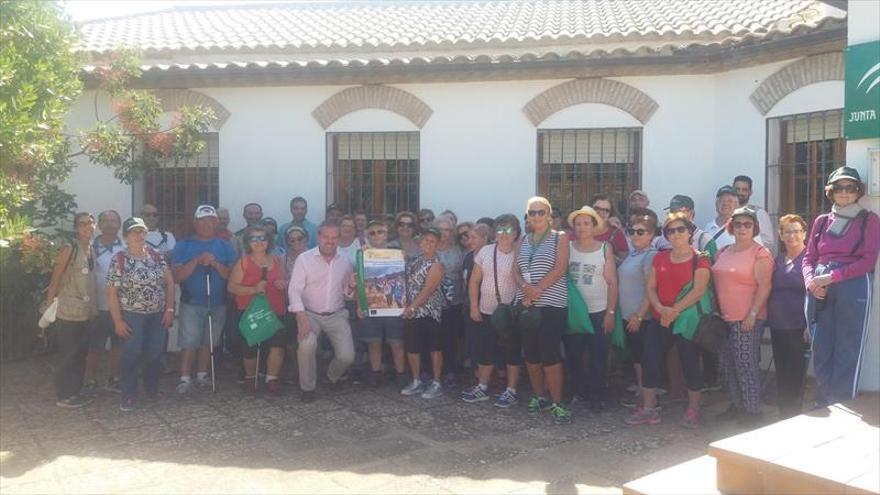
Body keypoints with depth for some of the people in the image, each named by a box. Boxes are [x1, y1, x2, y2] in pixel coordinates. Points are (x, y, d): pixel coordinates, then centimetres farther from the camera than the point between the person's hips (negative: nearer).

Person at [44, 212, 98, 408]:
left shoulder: (92, 250, 8)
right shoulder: (69, 249, -13)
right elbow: (55, 279, -11)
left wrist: (93, 308, 12)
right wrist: (49, 305, -12)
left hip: (85, 313, 7)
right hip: (68, 313, -7)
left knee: (81, 353, 14)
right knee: (69, 355, 0)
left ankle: (76, 391, 26)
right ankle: (63, 396, 12)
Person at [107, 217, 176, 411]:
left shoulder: (156, 255, 2)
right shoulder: (119, 260, -9)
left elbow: (169, 281, 5)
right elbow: (112, 292, -8)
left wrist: (169, 308, -2)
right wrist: (118, 321, -11)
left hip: (158, 314, 3)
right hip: (132, 315, -3)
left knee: (155, 354, 6)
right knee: (132, 355, -4)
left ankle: (152, 390, 29)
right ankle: (129, 396, 10)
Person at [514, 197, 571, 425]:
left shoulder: (560, 238, 3)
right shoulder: (523, 241, 17)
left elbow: (560, 268, -9)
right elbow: (516, 270, 8)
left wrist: (536, 290, -16)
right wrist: (526, 288, -13)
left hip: (551, 304, -5)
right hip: (526, 304, 5)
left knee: (550, 355, -10)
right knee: (530, 354, 8)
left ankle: (557, 403, -2)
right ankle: (539, 396, 23)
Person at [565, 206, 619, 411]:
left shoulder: (605, 248, -1)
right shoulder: (567, 247, 2)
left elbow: (612, 282, -2)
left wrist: (610, 312, -6)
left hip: (598, 311, -1)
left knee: (598, 355, 3)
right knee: (573, 355, 7)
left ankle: (597, 395, 16)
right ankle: (578, 392, 22)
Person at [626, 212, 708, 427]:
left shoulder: (699, 259, -4)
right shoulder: (659, 258, 11)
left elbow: (698, 290, -15)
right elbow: (650, 286, 6)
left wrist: (674, 311, -20)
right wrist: (661, 308, -12)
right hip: (659, 321, 5)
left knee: (690, 363, 3)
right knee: (650, 361, 1)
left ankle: (693, 410, 18)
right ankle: (648, 409, 12)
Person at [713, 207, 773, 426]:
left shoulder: (760, 254, -7)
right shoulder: (723, 252, 14)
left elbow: (764, 287, -12)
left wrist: (752, 313, -17)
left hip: (747, 319, -7)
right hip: (724, 318, 7)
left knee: (746, 365, -4)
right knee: (727, 364, 12)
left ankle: (753, 411, 6)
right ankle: (736, 406, 24)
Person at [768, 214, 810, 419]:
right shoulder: (778, 260, 12)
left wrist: (811, 325, -16)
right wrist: (768, 318, 10)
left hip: (798, 327, -6)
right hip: (777, 325, 6)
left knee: (795, 373, -1)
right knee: (781, 373, 11)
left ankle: (794, 416, 9)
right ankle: (783, 415, 21)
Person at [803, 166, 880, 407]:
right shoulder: (821, 221, 17)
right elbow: (809, 258, 13)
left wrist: (831, 277, -13)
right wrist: (811, 281, -8)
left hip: (853, 288, -3)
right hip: (820, 291, 3)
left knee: (847, 353, -4)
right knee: (820, 352, 4)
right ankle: (822, 407, 12)